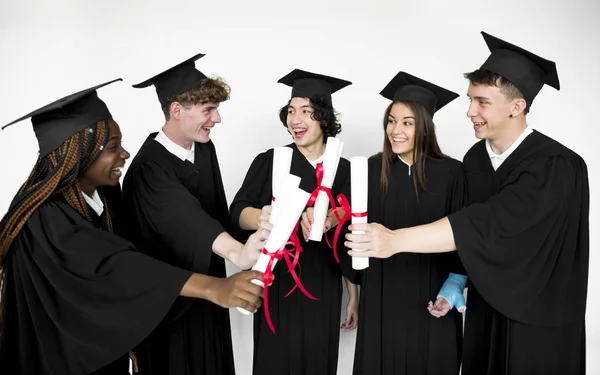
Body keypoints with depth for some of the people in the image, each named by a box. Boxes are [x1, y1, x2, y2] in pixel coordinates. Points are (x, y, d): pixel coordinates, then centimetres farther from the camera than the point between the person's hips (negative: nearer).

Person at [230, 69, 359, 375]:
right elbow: (237, 211, -14)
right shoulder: (270, 161, -3)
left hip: (323, 292, 2)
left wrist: (354, 295, 8)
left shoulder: (343, 169, 1)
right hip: (278, 287, -1)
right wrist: (263, 217, -37)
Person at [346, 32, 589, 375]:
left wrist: (395, 240, -41)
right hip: (485, 309, 5)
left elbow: (489, 223, -35)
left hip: (538, 319, -5)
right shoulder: (475, 157, -4)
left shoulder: (556, 168, -23)